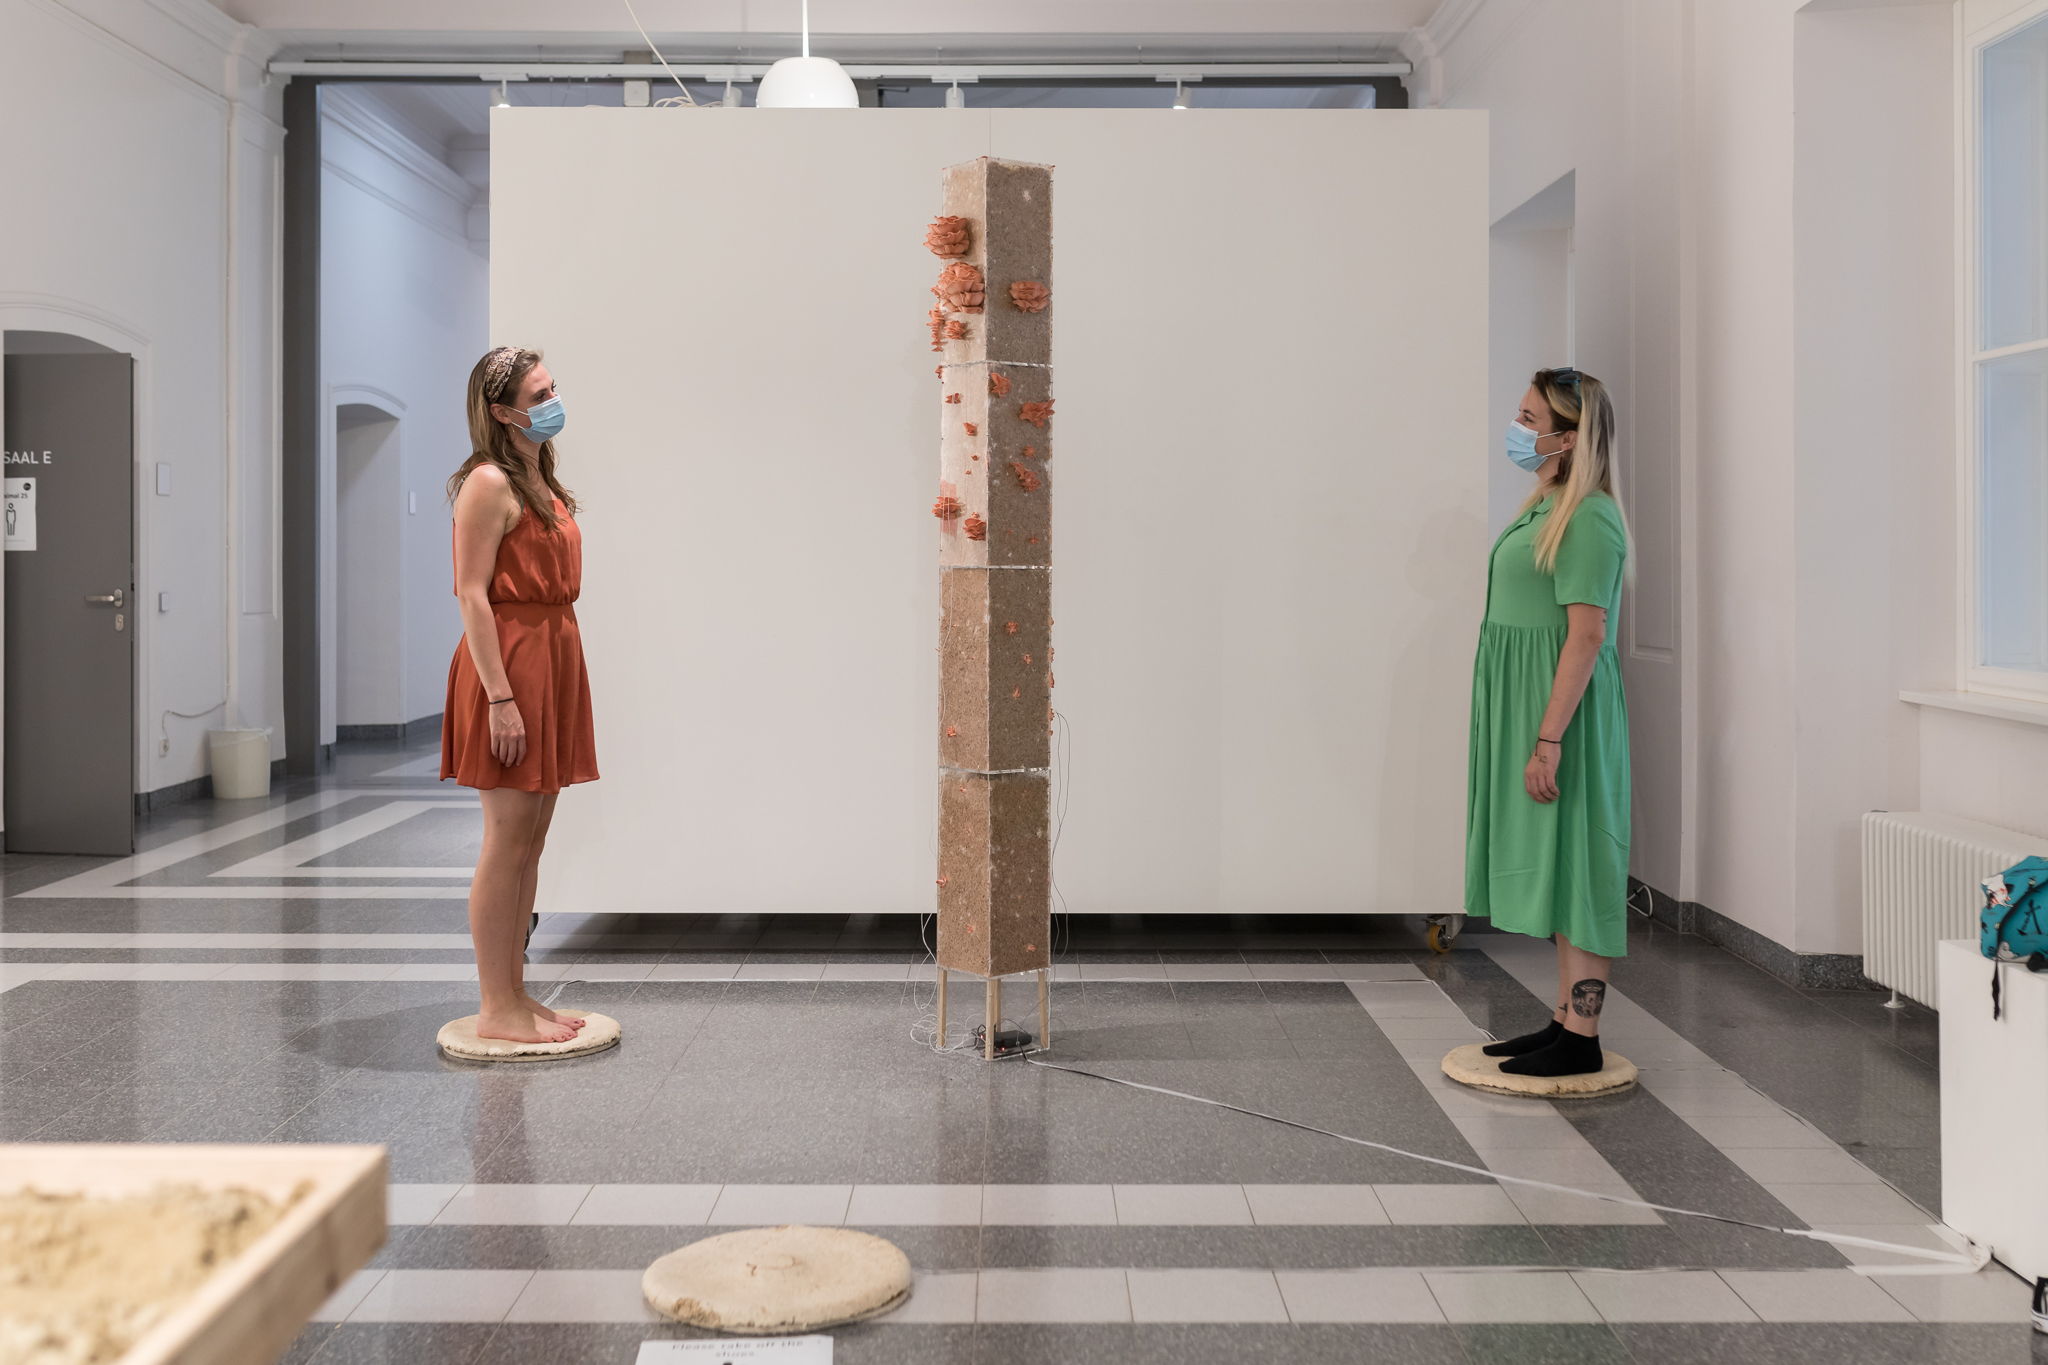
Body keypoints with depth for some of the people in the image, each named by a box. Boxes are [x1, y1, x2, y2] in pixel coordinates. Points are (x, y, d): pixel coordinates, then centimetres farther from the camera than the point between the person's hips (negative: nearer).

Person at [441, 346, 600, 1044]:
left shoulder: (542, 483, 17)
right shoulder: (489, 484, -11)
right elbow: (472, 595, -16)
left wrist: (549, 685, 16)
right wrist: (500, 697, -21)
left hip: (554, 659, 9)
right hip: (510, 662, -9)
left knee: (530, 840, 11)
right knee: (509, 839, -5)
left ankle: (515, 991, 19)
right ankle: (497, 1007, 2)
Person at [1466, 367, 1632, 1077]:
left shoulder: (1589, 519, -16)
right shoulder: (1547, 508, 15)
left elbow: (1586, 635, -21)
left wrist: (1549, 740, -24)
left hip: (1564, 709, -10)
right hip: (1524, 705, 10)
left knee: (1573, 862, -5)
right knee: (1554, 863, 13)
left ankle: (1581, 1041, 0)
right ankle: (1567, 1018, 21)